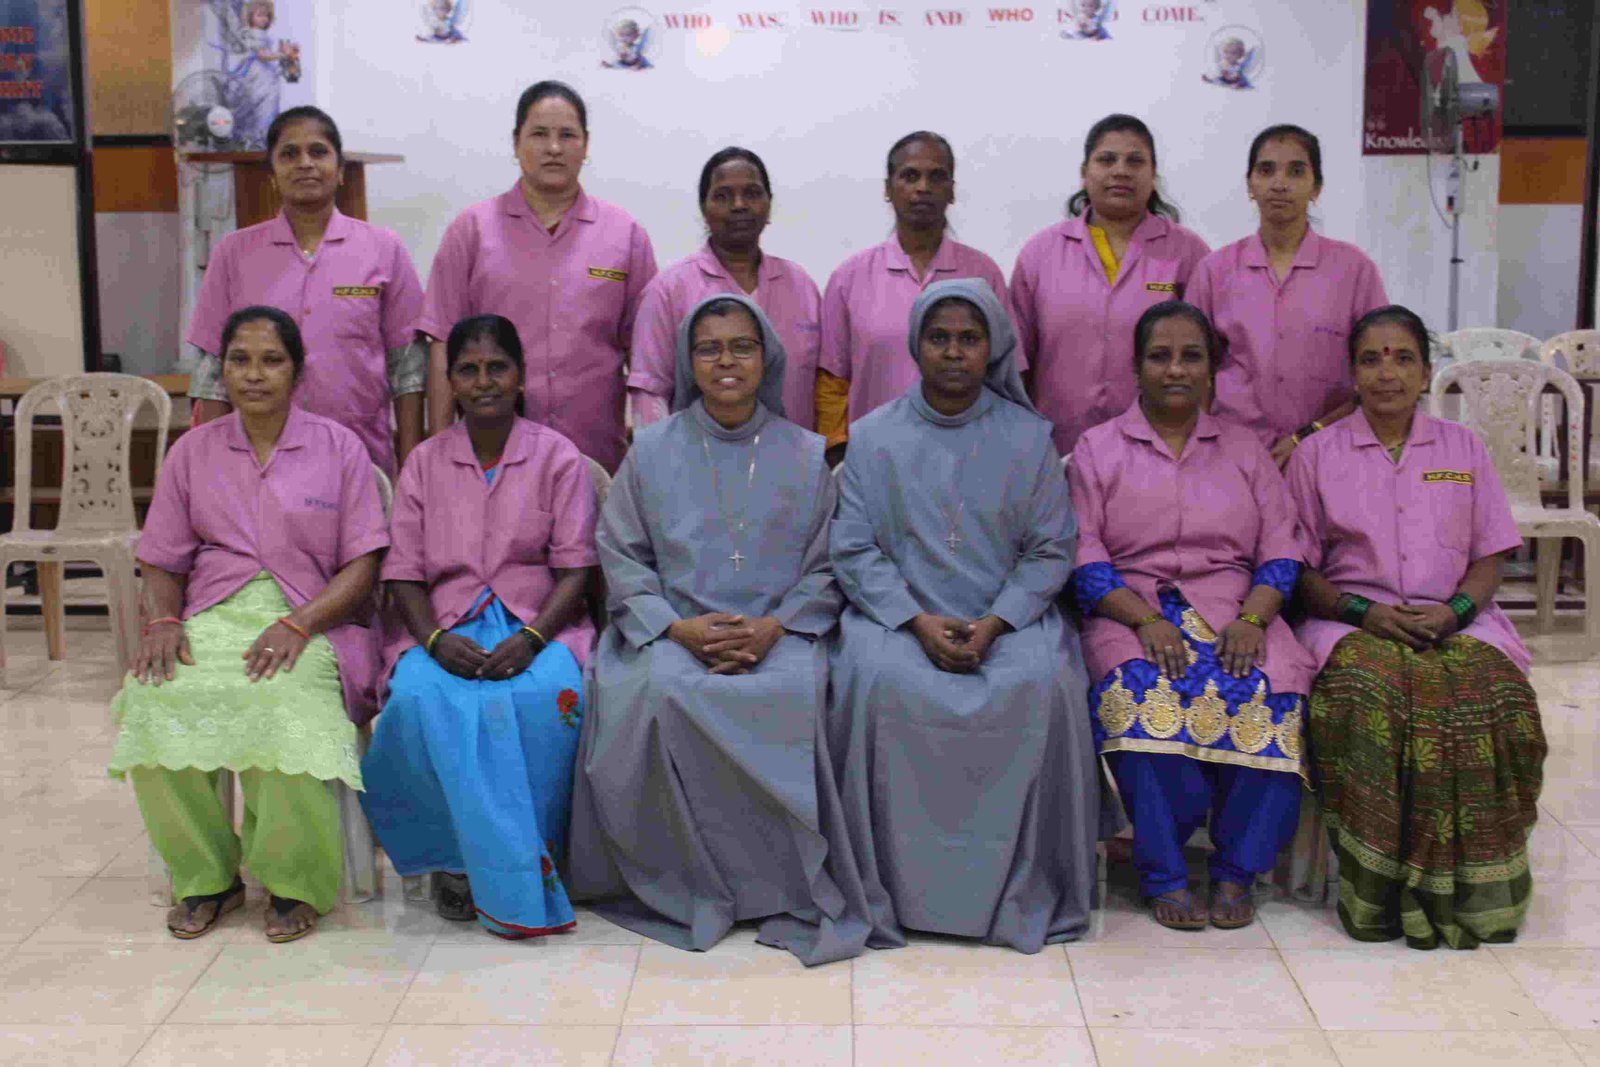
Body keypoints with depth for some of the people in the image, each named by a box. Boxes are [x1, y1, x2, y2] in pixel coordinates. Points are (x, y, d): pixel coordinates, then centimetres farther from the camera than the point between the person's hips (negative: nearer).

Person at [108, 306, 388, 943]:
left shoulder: (338, 447, 8)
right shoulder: (193, 451, 17)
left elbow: (363, 566, 1)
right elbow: (162, 563, 16)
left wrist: (298, 626, -15)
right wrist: (162, 622, -6)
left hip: (310, 622, -2)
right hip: (211, 619, 3)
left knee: (287, 710, -36)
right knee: (154, 708, -30)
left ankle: (294, 883, -12)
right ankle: (207, 876, -7)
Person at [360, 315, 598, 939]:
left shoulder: (557, 457, 7)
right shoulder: (426, 462, 13)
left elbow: (574, 568, 0)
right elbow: (403, 574, 7)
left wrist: (530, 639, -18)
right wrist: (435, 640, -14)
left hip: (537, 623, -1)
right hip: (446, 624, 2)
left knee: (546, 698, -36)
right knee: (424, 699, -33)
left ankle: (485, 859, -18)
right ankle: (517, 884, -23)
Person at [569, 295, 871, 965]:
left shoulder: (806, 455, 10)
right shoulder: (652, 450, 10)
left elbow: (825, 567, 7)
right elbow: (620, 556, 5)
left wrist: (773, 627, -12)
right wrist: (679, 628, -11)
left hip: (778, 632, 0)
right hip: (675, 629, 1)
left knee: (791, 695, -34)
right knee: (662, 695, -33)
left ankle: (792, 889, -16)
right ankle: (693, 886, -15)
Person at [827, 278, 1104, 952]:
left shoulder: (1029, 437, 8)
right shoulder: (875, 437, 7)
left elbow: (1050, 550, 3)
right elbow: (854, 549, 1)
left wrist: (995, 623, -13)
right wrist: (918, 621, -14)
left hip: (1008, 615, 0)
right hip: (898, 614, 0)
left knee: (1042, 684, -30)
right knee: (879, 682, -31)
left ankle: (1025, 890, -15)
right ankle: (886, 889, -17)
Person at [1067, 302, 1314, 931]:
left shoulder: (1244, 449, 19)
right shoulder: (1097, 449, 12)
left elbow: (1281, 554, 9)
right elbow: (1085, 560, 1)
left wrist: (1251, 620, -11)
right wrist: (1146, 620, -16)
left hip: (1235, 612, 2)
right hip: (1130, 613, -2)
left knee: (1270, 694, -30)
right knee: (1145, 694, -34)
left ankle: (1237, 871, -14)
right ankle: (1164, 875, -21)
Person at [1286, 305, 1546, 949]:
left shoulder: (1463, 449, 16)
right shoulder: (1318, 454, 10)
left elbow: (1488, 557, 12)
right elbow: (1299, 568, 6)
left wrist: (1456, 609, -9)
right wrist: (1362, 611, -12)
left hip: (1455, 621, 2)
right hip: (1353, 622, -1)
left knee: (1492, 698, -32)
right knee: (1368, 698, -36)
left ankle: (1464, 893, -22)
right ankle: (1377, 891, -26)